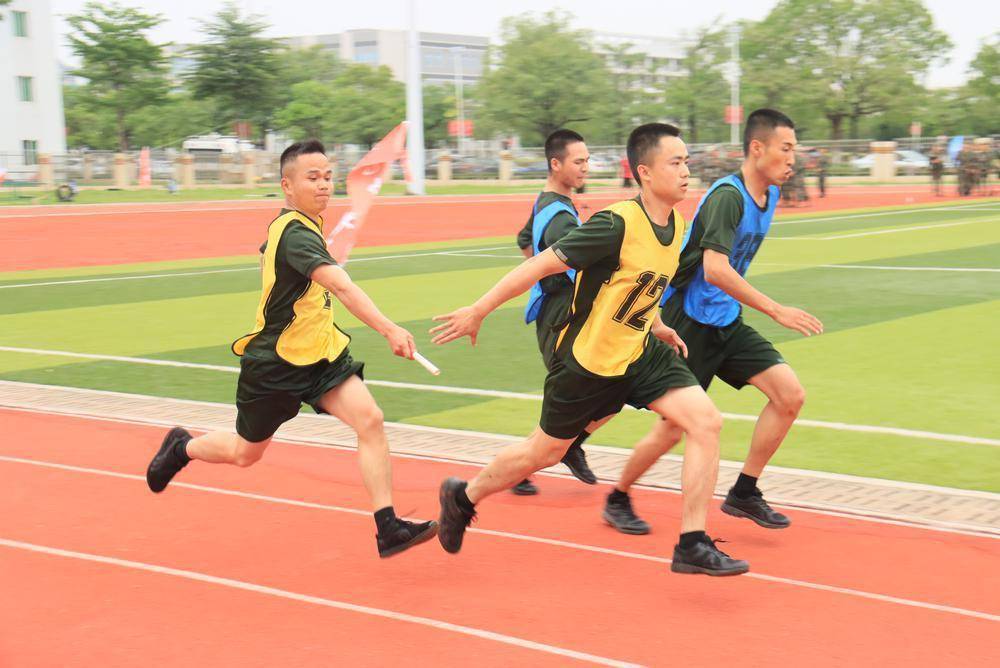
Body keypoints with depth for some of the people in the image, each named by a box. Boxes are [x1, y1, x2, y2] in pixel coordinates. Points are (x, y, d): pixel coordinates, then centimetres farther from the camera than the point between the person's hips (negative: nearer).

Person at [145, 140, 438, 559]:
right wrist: (388, 329, -53)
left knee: (369, 419, -16)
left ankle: (388, 528, -16)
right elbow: (341, 286, -42)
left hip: (320, 352, 7)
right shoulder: (295, 233, -27)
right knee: (244, 454, 14)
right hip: (274, 363, -7)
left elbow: (269, 254, 27)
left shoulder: (300, 224, 3)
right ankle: (181, 448, 46)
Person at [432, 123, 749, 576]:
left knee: (706, 421, -10)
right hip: (588, 359, -7)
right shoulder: (616, 224, -26)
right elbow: (543, 264, -21)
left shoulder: (677, 224, -1)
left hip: (640, 352, 7)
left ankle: (692, 545, -3)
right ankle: (463, 496, 37)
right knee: (544, 453, 9)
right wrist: (478, 311, -17)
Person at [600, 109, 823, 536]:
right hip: (687, 323, -8)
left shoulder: (769, 196, 6)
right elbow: (715, 269, -33)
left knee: (790, 394, -6)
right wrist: (777, 311, -33)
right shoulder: (727, 195, -21)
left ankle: (743, 493, 6)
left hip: (727, 323, 8)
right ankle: (617, 500, 23)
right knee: (672, 429, -1)